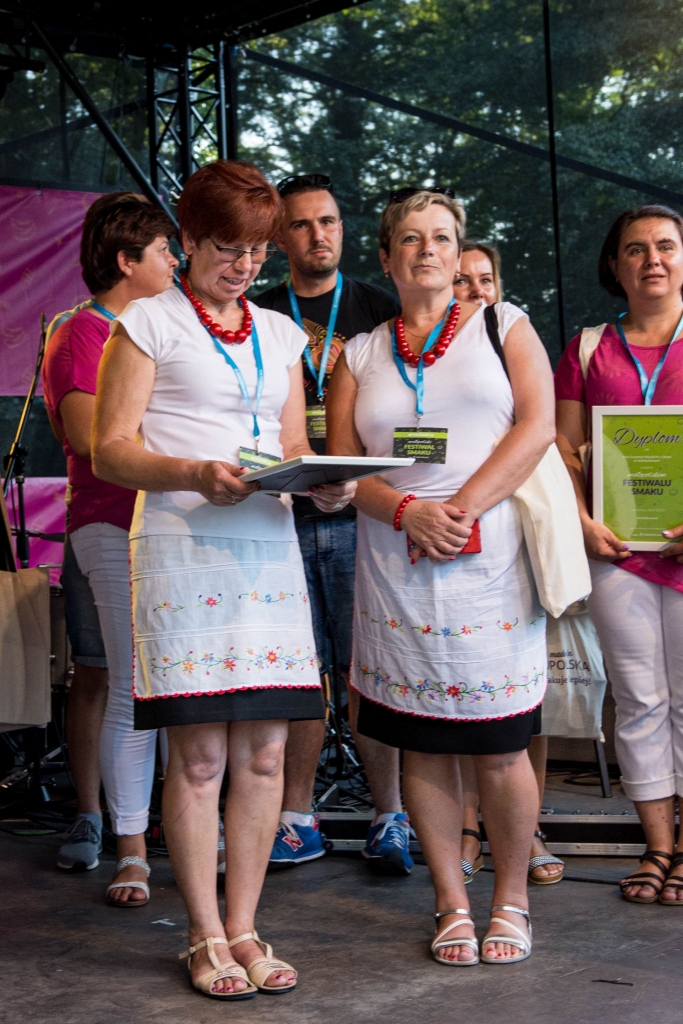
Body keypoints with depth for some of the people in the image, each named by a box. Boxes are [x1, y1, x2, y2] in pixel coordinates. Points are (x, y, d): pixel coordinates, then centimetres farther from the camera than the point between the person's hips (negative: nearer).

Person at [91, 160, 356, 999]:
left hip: (268, 545, 5)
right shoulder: (148, 323, 4)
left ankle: (243, 927, 14)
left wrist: (324, 484, -3)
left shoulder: (280, 334, 19)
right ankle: (206, 936, 9)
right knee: (199, 754, -4)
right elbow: (110, 450, -3)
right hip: (180, 545, -5)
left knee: (264, 750, 3)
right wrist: (196, 475, -19)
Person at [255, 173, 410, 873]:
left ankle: (389, 818, 5)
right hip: (283, 518, 1)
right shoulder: (257, 318, 14)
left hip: (361, 517, -1)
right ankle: (297, 821, 10)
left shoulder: (378, 310, 11)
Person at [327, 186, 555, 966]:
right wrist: (407, 510, -12)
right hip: (396, 573, 2)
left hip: (491, 563, -2)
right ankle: (452, 905, 16)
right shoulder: (359, 355, 15)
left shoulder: (504, 326, 11)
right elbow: (339, 464, 7)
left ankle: (510, 901, 16)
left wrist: (462, 509, -13)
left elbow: (537, 426, -2)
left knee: (499, 750, -1)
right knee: (423, 747, 4)